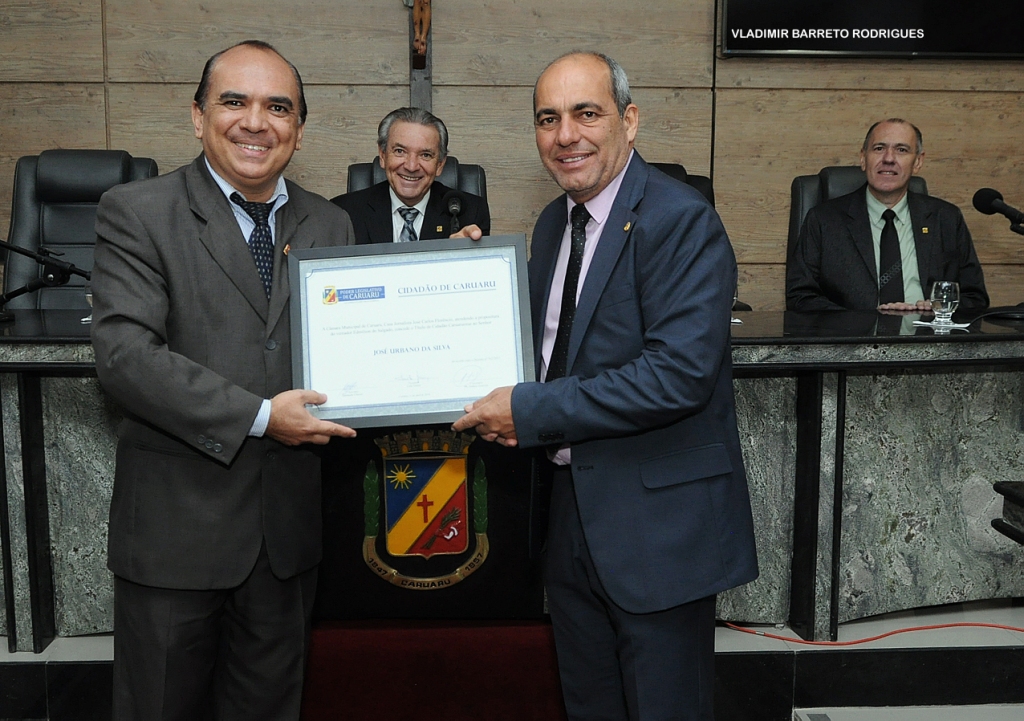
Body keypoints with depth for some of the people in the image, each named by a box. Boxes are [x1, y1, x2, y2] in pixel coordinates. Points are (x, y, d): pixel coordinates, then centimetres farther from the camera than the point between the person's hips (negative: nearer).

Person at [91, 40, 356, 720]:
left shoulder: (330, 225, 7)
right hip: (177, 518, -3)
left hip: (289, 521, 4)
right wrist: (257, 417, -21)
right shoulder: (136, 212, -7)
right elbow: (124, 350, -17)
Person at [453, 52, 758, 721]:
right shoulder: (553, 223, 10)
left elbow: (680, 371, -26)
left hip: (658, 521, -7)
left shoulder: (682, 220, -16)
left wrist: (531, 411, -21)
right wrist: (505, 405, -3)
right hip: (573, 514, 8)